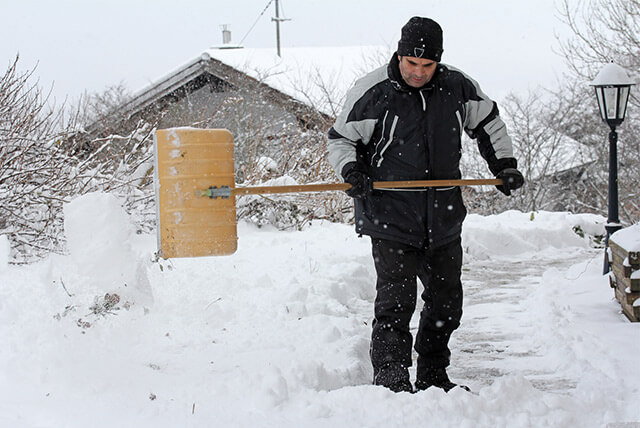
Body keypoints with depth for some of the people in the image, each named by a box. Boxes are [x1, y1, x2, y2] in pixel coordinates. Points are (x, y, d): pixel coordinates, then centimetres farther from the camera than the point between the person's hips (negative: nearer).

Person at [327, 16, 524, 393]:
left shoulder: (456, 86, 1)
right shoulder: (372, 92, -9)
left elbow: (488, 122, 19)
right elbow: (341, 138, 3)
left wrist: (504, 164, 13)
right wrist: (350, 170, -15)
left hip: (444, 218, 5)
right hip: (391, 220, -4)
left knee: (447, 303, 13)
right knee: (396, 304, -14)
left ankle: (433, 378, 27)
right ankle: (391, 382, -10)